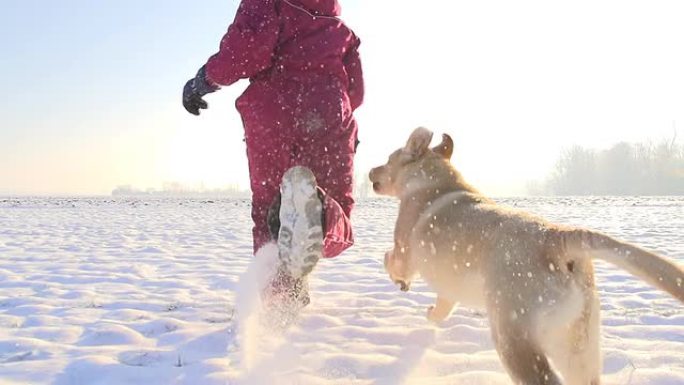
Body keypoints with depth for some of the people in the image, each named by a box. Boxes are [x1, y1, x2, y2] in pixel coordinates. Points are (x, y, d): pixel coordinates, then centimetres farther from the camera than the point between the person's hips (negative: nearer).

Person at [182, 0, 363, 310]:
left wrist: (202, 81, 7)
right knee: (337, 231, 2)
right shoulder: (338, 26, 28)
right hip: (329, 114, 2)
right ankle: (318, 211, -35)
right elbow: (356, 92, 24)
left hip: (270, 111, -2)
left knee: (266, 210, 14)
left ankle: (282, 297, -9)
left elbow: (245, 49, -6)